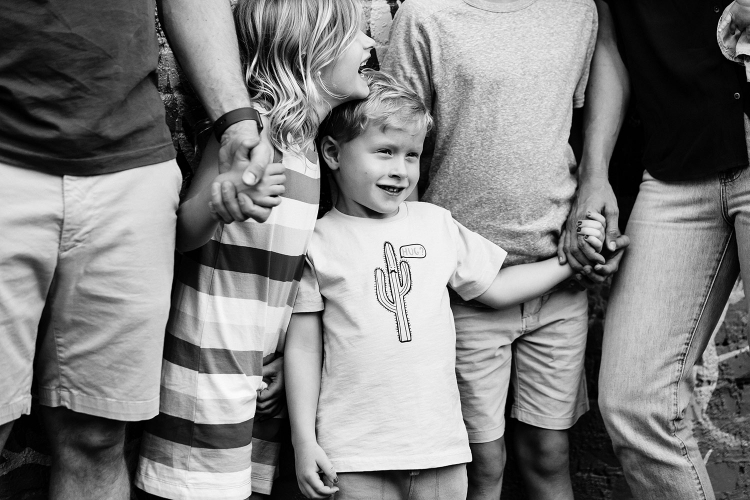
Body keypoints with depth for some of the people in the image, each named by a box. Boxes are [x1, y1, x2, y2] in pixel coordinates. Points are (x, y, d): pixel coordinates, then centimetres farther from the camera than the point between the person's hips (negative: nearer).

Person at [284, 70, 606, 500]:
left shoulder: (436, 223, 7)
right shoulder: (318, 242, -4)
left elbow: (495, 288, 16)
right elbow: (304, 347, -1)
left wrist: (570, 259, 13)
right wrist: (304, 441, -3)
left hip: (439, 438, 3)